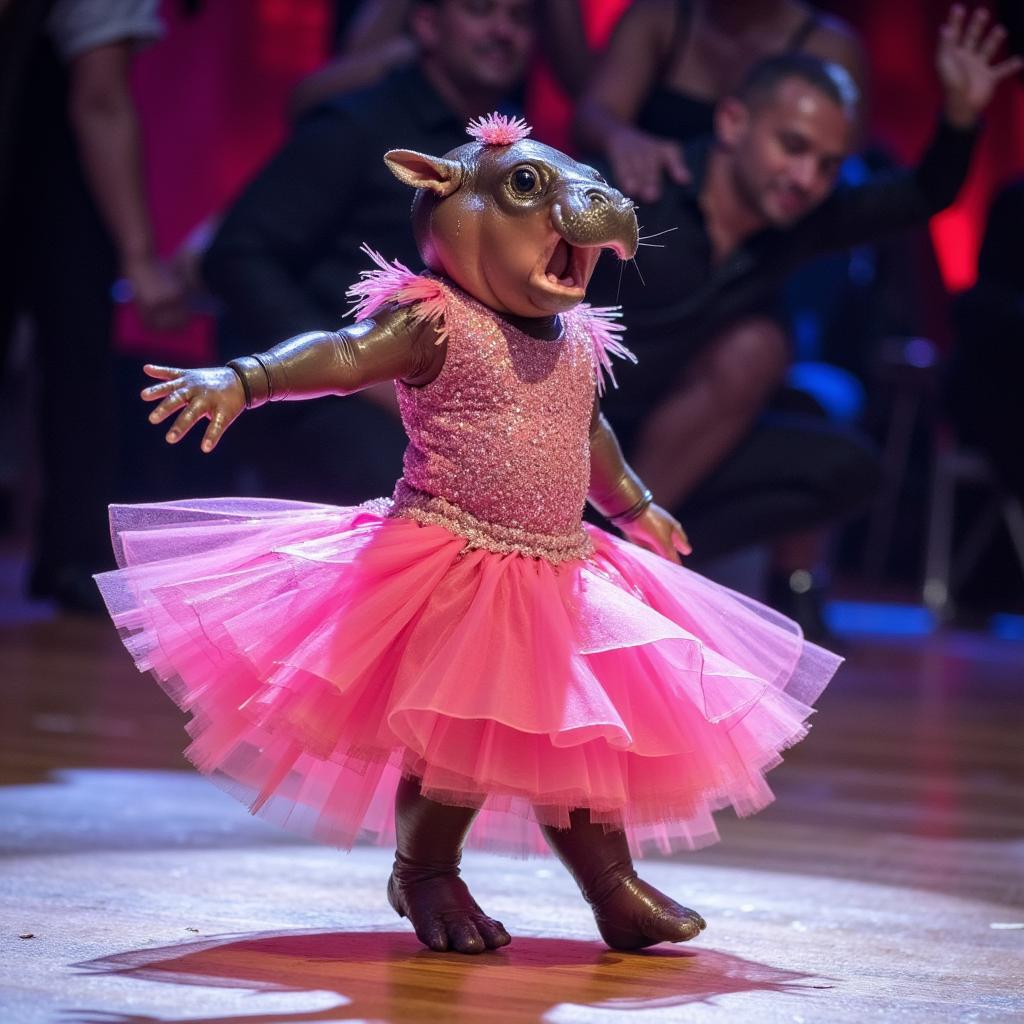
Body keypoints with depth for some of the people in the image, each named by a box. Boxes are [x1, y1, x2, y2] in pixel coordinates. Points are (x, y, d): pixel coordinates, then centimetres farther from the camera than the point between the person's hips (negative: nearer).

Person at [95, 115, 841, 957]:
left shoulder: (577, 342, 12)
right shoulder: (434, 321, -12)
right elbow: (340, 355, -26)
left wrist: (634, 507, 42)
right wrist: (240, 379, -41)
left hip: (556, 582, 7)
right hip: (449, 574, -7)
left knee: (579, 736, 11)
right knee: (461, 736, -8)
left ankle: (614, 886, 25)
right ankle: (425, 873, 15)